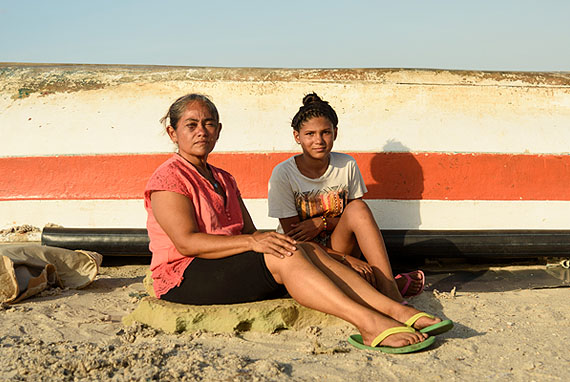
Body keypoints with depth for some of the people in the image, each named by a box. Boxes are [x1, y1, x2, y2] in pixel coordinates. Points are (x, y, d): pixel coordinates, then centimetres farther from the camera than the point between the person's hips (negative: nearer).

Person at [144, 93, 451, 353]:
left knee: (308, 249, -16)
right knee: (285, 256, -28)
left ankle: (395, 309, -28)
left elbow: (249, 231, 11)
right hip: (184, 279, -7)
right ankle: (369, 323, -40)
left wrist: (265, 239, -12)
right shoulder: (168, 178, -4)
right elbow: (187, 242, -18)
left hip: (228, 267, 7)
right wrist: (252, 242, -28)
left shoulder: (223, 180, 22)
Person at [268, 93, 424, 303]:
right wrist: (347, 259, -26)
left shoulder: (347, 165, -2)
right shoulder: (283, 175, -13)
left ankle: (390, 291, -31)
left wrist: (322, 223, -16)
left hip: (336, 246, 3)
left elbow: (358, 219, 6)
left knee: (357, 208, -27)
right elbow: (295, 238, -14)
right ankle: (393, 284, -17)